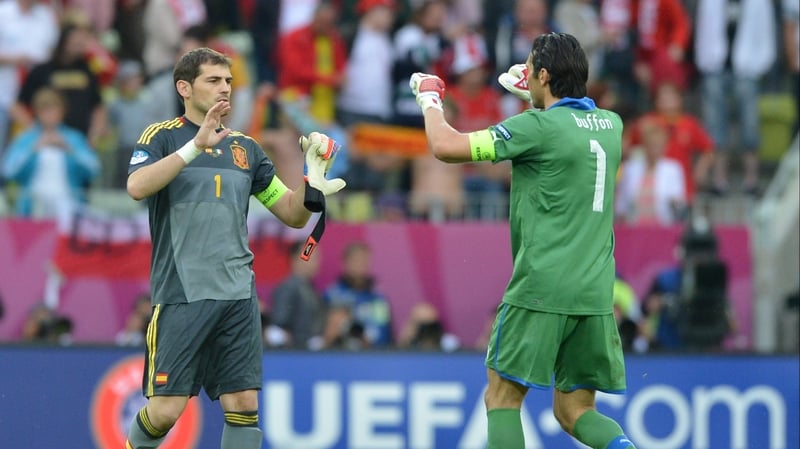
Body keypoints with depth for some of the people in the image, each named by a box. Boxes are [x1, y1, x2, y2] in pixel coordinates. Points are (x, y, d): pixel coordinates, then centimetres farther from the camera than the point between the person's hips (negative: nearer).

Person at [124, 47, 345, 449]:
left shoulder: (245, 147, 15)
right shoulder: (162, 137, 1)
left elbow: (293, 215, 17)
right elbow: (137, 187, -20)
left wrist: (313, 178, -1)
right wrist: (195, 146, -26)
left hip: (238, 294, 5)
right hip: (181, 294, -5)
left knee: (245, 405, -2)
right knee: (167, 409, -7)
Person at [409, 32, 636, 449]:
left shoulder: (538, 126, -11)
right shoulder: (611, 124, 10)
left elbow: (446, 146, -10)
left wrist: (430, 101, 9)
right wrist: (534, 97, 42)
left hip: (542, 289, -6)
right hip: (595, 293, 6)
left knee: (502, 395, 6)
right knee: (575, 410, 11)